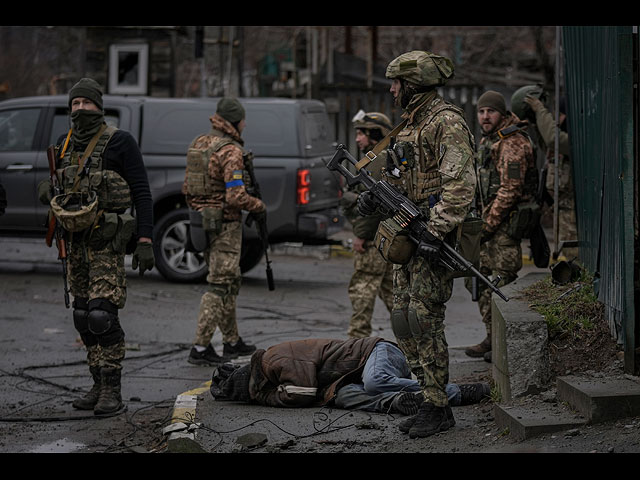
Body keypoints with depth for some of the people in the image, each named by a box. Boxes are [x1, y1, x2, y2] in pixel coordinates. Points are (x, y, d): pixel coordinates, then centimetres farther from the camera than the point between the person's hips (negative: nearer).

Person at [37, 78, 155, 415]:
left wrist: (145, 241, -14)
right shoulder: (65, 145, 11)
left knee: (102, 314, -14)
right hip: (75, 241, 7)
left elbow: (142, 194, -8)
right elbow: (57, 185, 25)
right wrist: (47, 192, -1)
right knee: (84, 316, 8)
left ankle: (112, 391, -8)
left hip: (107, 242, -7)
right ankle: (99, 386, 17)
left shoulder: (119, 142, -8)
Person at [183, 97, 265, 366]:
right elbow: (235, 197, -23)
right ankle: (200, 348, -8)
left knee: (230, 283, 19)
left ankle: (232, 341, 27)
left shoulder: (199, 144, 10)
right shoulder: (231, 152, -17)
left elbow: (188, 187, 15)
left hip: (202, 220, 9)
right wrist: (259, 207, -7)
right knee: (220, 286, -5)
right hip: (225, 225, -9)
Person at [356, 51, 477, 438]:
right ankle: (430, 401, 16)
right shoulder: (410, 125, 18)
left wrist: (435, 233, -28)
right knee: (404, 322, 9)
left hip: (434, 238, -10)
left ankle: (438, 410, -2)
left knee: (424, 323, -9)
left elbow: (460, 184, -22)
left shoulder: (447, 122, -13)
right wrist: (375, 195, 6)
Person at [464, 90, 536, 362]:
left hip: (507, 220, -10)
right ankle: (492, 337, 19)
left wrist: (489, 224, -19)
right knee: (483, 278, 12)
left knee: (503, 280, -9)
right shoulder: (487, 141, 17)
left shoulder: (512, 143, -15)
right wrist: (483, 221, 17)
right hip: (489, 217, 10)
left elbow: (510, 189, -20)